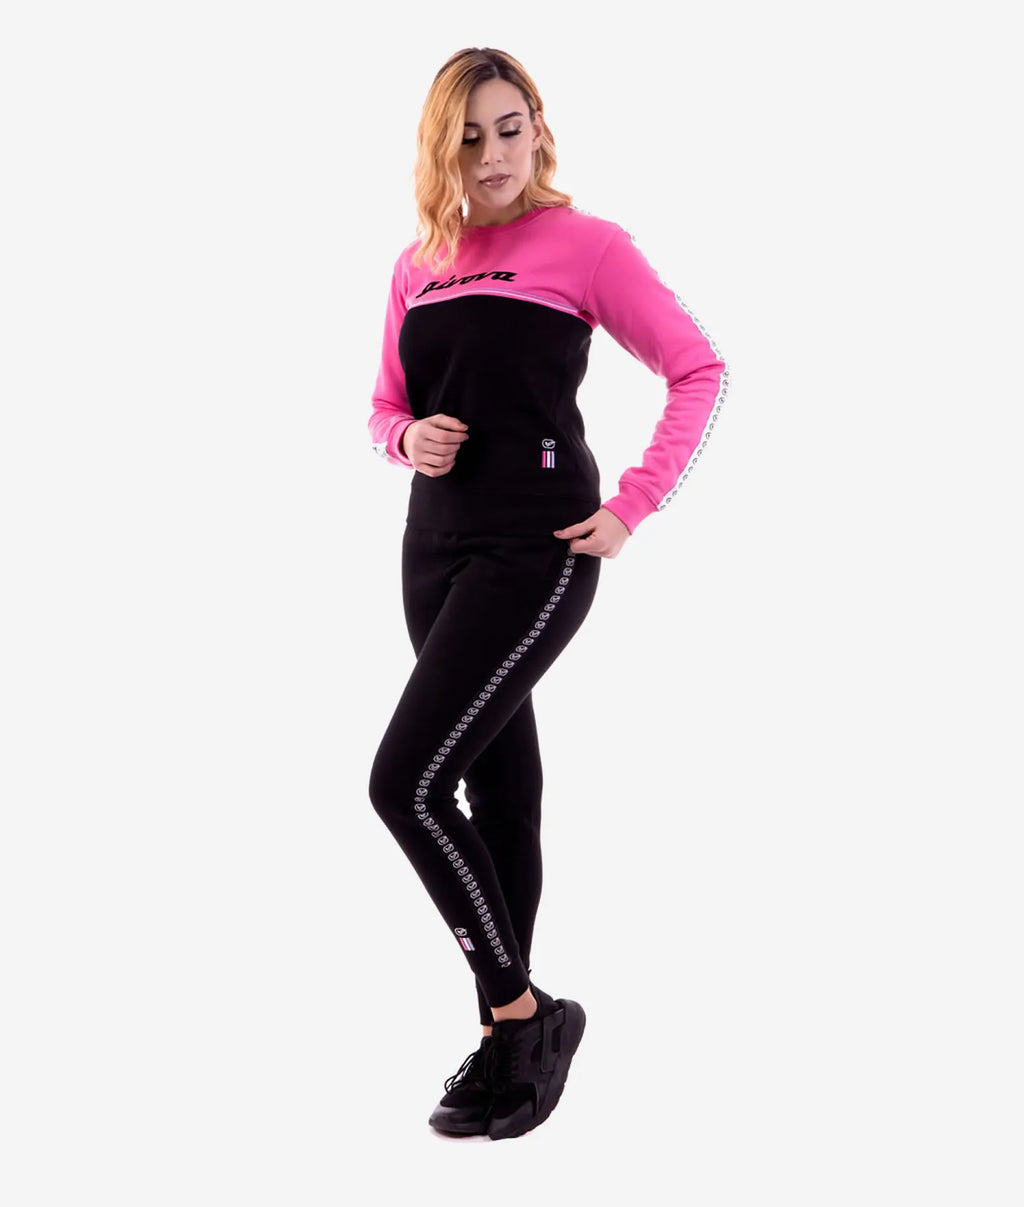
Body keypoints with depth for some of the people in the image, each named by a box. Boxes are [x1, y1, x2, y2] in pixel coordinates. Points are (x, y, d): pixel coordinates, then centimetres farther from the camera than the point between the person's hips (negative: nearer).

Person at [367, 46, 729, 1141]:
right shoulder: (418, 266, 12)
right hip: (435, 547, 6)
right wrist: (407, 439, -3)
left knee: (407, 781, -14)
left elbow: (699, 370, -4)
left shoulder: (584, 245, -4)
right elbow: (387, 407, 20)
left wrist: (631, 510, -10)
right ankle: (512, 1037, 24)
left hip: (536, 550, -6)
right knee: (497, 787, 12)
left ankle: (521, 1012, 3)